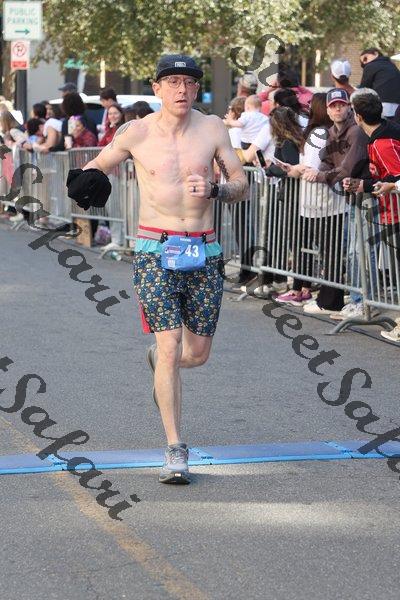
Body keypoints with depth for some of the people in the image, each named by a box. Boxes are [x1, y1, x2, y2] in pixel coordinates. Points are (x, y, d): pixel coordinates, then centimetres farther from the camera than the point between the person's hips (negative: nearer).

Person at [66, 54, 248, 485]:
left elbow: (241, 185, 6)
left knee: (197, 353, 9)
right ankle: (175, 450, -6)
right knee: (170, 344, -13)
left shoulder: (212, 129, 2)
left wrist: (213, 190, -15)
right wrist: (87, 181, -11)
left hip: (203, 251, 2)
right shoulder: (136, 133, -1)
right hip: (155, 251, -2)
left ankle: (159, 359, 46)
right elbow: (98, 165, 13)